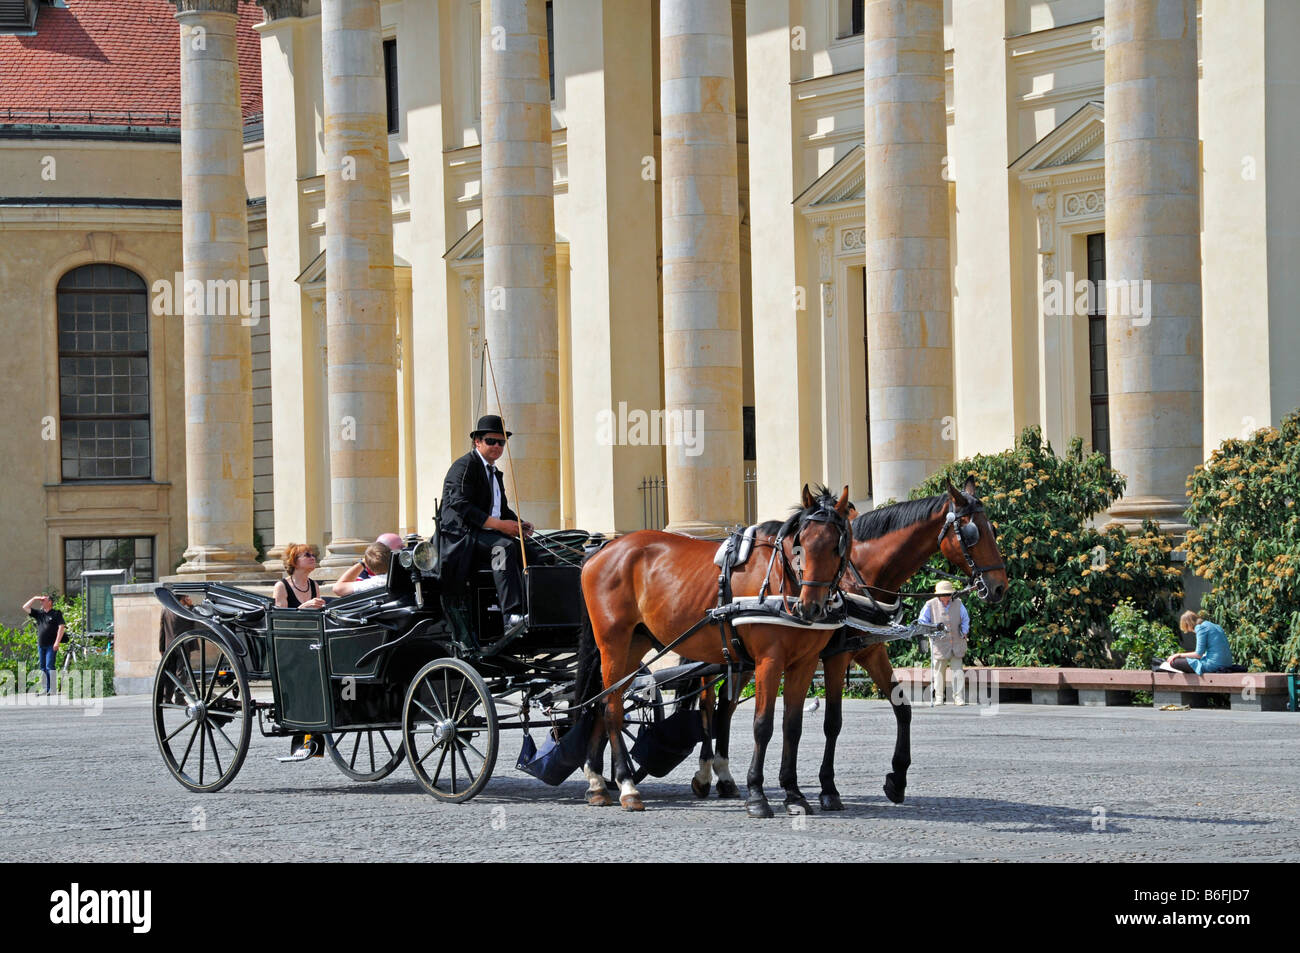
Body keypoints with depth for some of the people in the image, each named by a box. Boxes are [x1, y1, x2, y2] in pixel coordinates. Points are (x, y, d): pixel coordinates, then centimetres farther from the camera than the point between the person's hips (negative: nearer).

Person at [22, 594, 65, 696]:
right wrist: (35, 599, 6)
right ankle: (44, 689, 12)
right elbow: (25, 607, 14)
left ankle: (52, 689, -11)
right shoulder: (39, 613, 14)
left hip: (51, 645, -6)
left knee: (49, 667, -12)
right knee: (43, 667, 7)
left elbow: (62, 627, -9)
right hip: (41, 645, 6)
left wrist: (57, 642, -16)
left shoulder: (56, 614, -1)